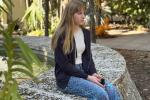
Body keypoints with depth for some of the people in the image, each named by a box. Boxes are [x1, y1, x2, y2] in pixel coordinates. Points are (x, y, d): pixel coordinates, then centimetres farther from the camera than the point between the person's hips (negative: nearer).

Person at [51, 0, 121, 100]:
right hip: (67, 77, -6)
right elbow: (64, 64, -15)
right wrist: (87, 77, -18)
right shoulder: (61, 36, -11)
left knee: (112, 90, -19)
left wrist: (93, 73, -6)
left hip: (84, 73, 6)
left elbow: (88, 57, 13)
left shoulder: (86, 33, 9)